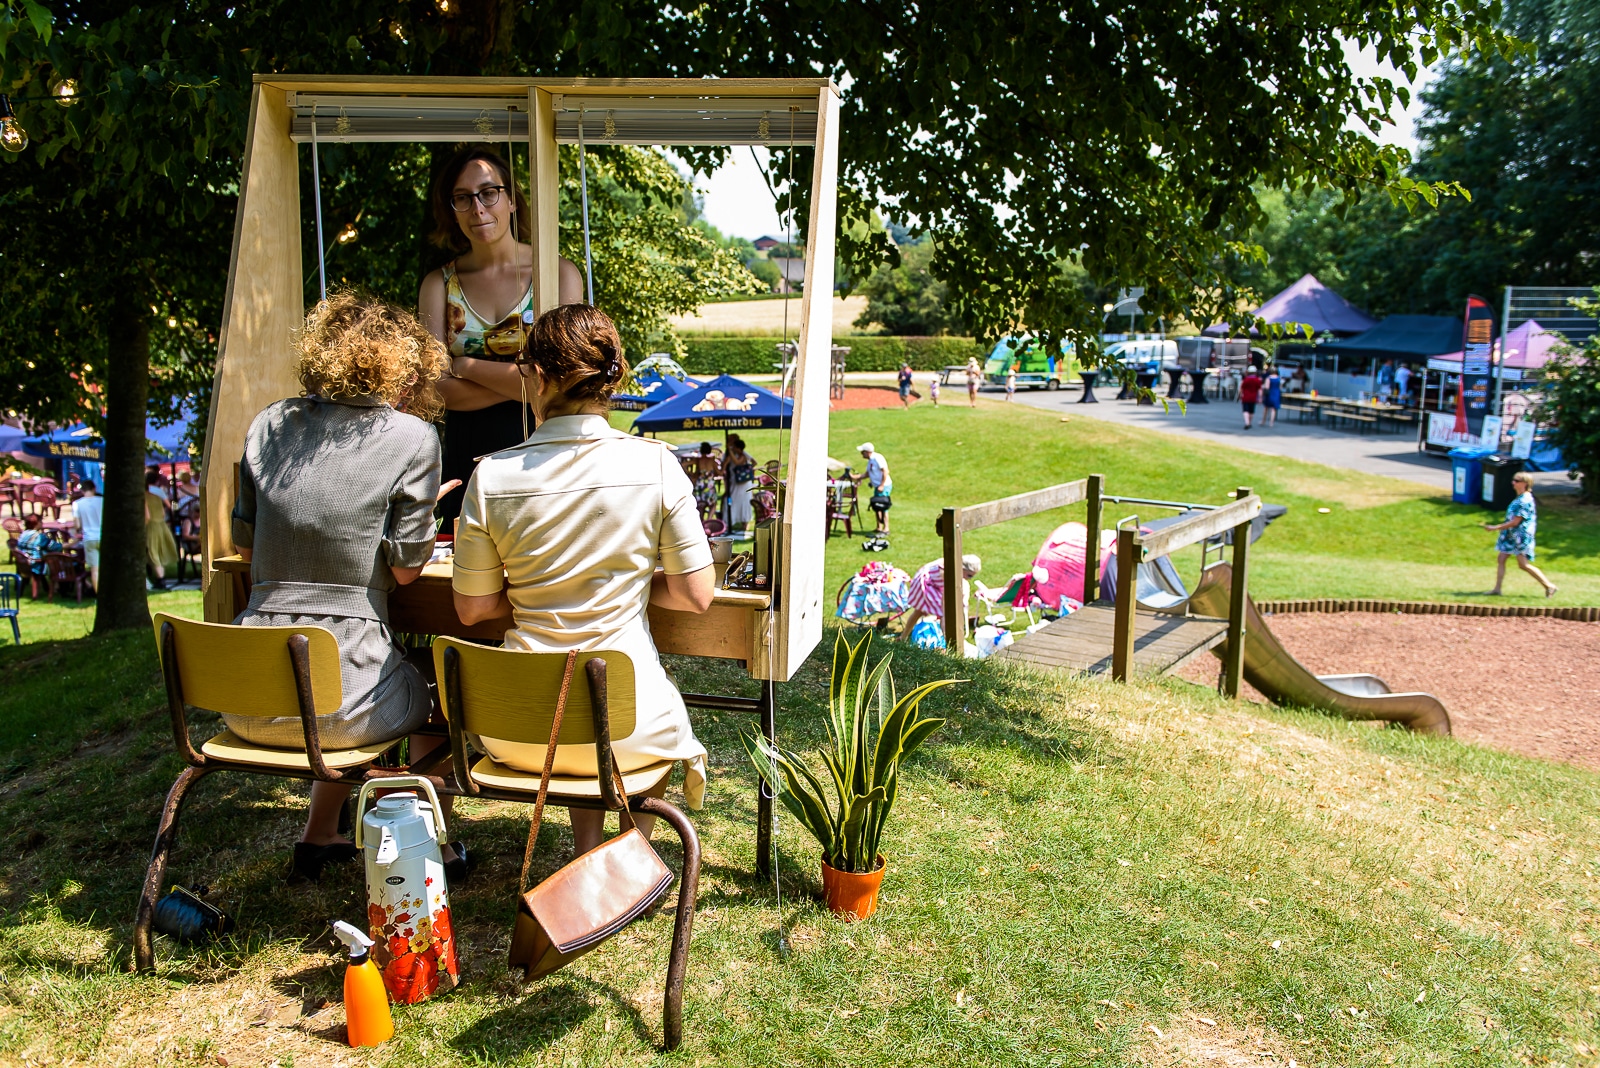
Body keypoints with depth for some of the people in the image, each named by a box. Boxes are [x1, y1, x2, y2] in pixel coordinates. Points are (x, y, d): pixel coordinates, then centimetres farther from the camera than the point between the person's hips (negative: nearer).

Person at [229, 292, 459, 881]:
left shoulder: (270, 423, 7)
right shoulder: (412, 437, -7)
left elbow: (244, 544, 16)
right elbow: (406, 569, -4)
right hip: (338, 699, -5)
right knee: (433, 687, 28)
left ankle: (318, 838, 44)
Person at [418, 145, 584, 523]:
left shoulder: (559, 273, 2)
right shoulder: (439, 284, 9)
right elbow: (438, 390, -2)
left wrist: (465, 365, -5)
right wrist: (522, 382, -11)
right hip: (466, 458, 2)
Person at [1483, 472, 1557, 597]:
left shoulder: (1525, 501, -20)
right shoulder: (1520, 498, 9)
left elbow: (1515, 522, -22)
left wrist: (1495, 527, -19)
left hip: (1521, 536, -10)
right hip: (1511, 535, 10)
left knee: (1523, 564, -4)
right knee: (1501, 559, 6)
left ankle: (1549, 586, 8)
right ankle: (1497, 589, 9)